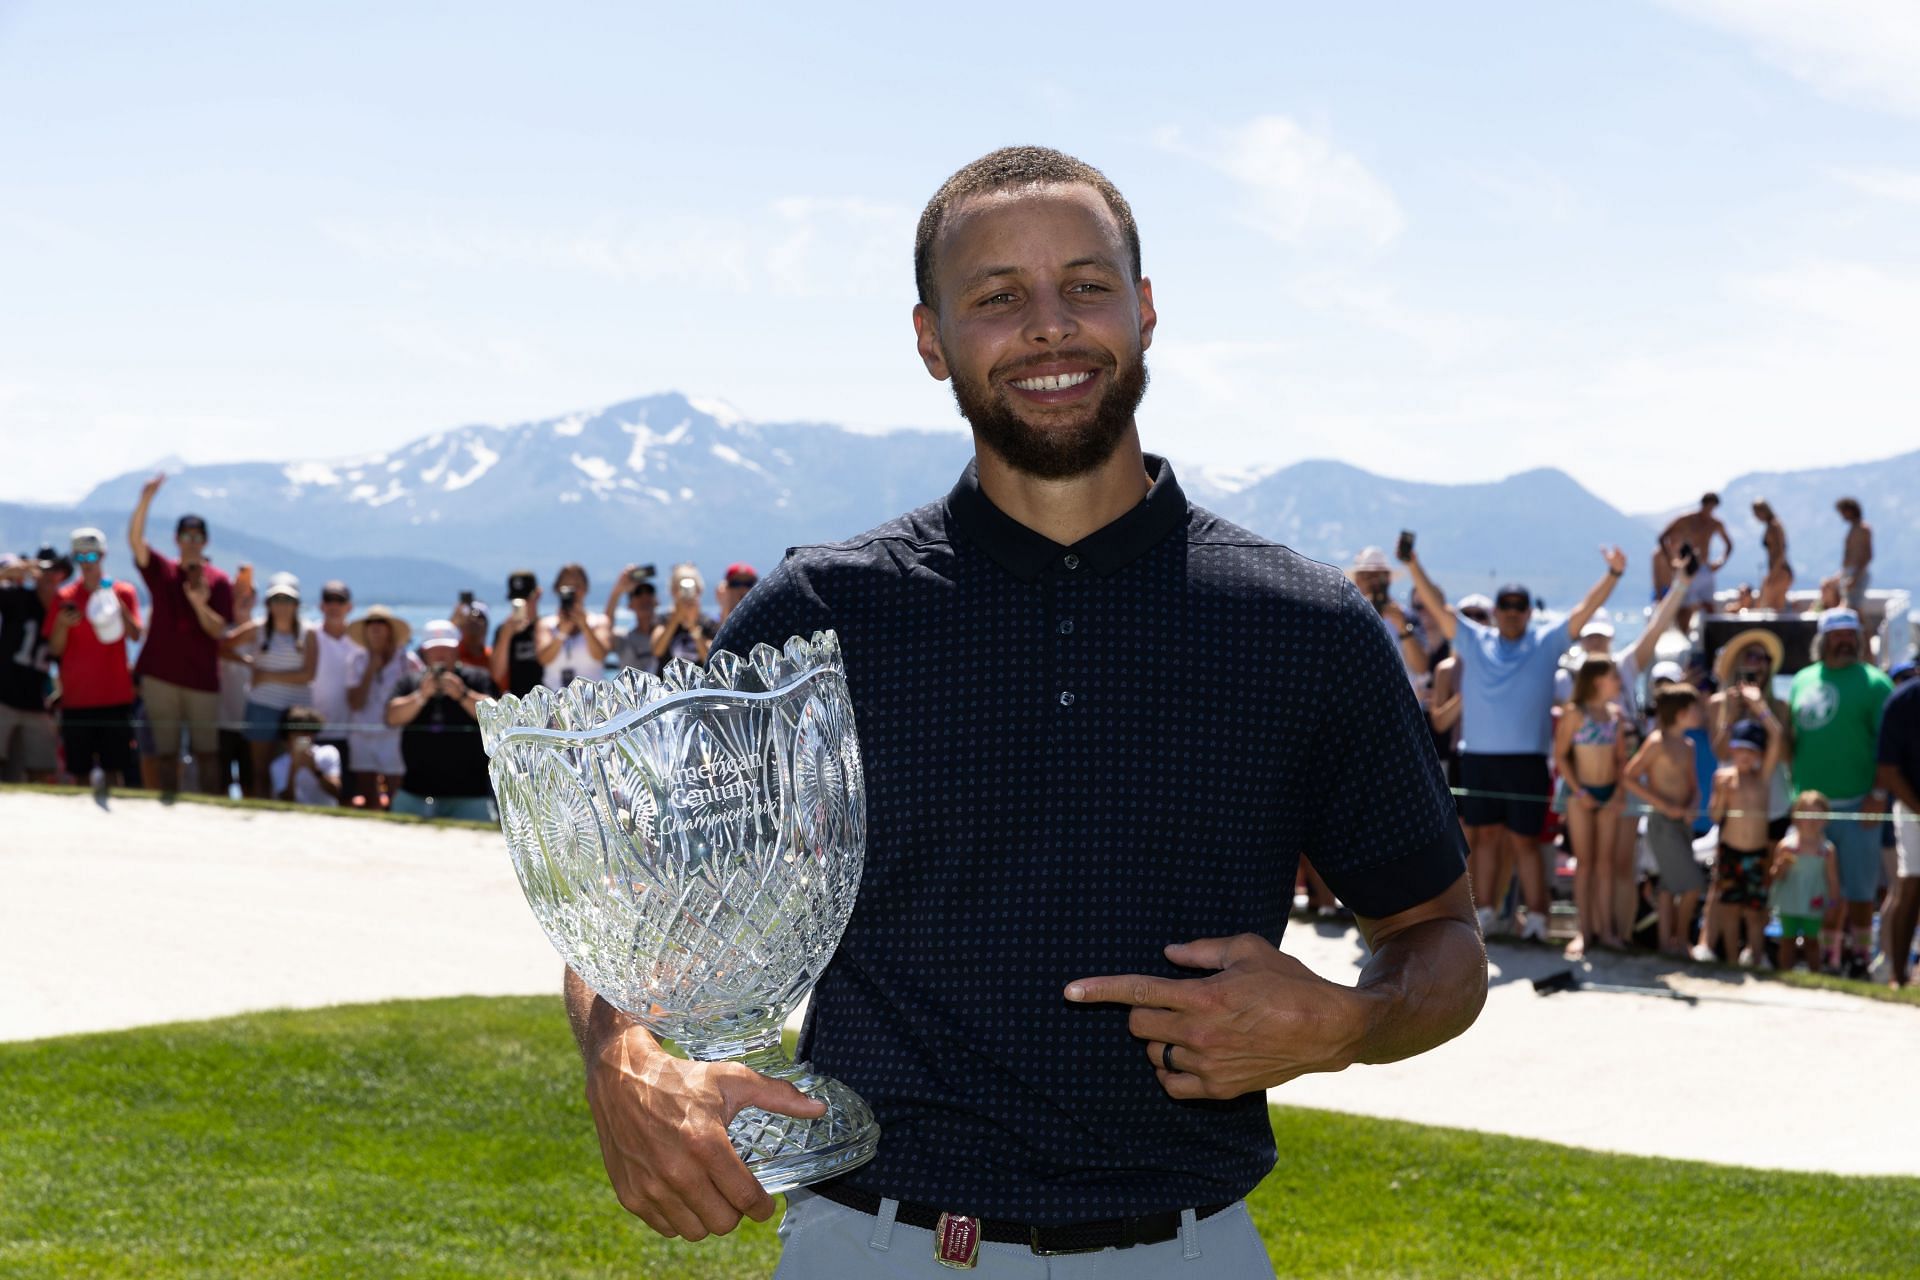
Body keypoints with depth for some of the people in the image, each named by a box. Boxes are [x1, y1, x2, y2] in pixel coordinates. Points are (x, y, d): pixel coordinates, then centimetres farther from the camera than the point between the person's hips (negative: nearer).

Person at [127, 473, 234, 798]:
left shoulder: (219, 581, 2)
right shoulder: (162, 571, 5)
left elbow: (218, 630, -4)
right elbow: (135, 539, -10)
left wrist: (199, 602, -23)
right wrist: (145, 501, -24)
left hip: (202, 677, -1)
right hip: (160, 674, 1)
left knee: (207, 752, -1)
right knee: (165, 752, 5)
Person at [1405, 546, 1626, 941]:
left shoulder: (1547, 642, 5)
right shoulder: (1474, 641, 9)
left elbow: (1585, 611, -2)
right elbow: (1438, 606, 6)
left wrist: (1613, 574, -13)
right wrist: (1413, 565, -2)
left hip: (1526, 760, -2)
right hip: (1477, 758, 2)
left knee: (1524, 841, -1)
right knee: (1485, 835, 9)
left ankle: (1536, 918, 5)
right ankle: (1484, 913, 16)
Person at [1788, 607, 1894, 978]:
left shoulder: (1873, 682, -4)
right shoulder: (1802, 680, 12)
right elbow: (1790, 738, 19)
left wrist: (1878, 795, -15)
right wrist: (1793, 788, 9)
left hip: (1854, 805, -5)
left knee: (1858, 887, 0)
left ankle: (1857, 954, 9)